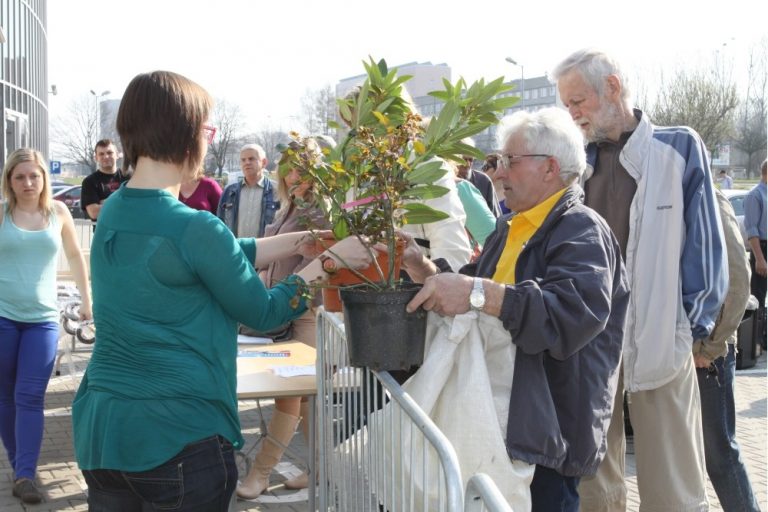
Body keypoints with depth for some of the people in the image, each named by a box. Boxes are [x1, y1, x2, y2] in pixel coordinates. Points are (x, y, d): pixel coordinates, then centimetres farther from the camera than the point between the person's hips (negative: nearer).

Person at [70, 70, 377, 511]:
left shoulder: (113, 212, 5)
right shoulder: (194, 228, -19)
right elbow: (263, 312, -6)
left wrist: (308, 239, 12)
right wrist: (329, 260, 4)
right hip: (180, 437, -7)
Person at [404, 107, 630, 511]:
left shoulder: (581, 231, -13)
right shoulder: (511, 229, 16)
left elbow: (577, 313, -31)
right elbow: (465, 293, 22)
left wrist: (476, 293, -37)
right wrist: (425, 271, 3)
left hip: (548, 427, -8)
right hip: (503, 417, 8)